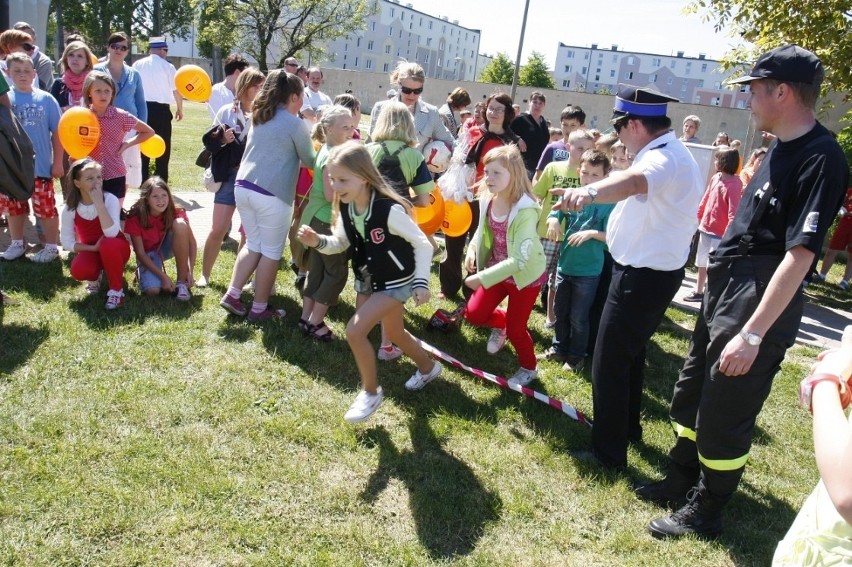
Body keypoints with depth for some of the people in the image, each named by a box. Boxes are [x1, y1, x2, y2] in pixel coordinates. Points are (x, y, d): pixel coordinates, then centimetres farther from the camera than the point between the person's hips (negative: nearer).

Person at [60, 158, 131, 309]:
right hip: (90, 251, 2)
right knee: (78, 270, -32)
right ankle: (94, 277, 7)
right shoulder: (70, 208, -11)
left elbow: (111, 233, -34)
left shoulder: (110, 199, -19)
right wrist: (93, 247, -20)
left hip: (115, 248, -2)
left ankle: (116, 290, -18)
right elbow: (66, 242, -6)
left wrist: (98, 202, -35)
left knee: (108, 244, -38)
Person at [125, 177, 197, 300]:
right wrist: (163, 276, -27)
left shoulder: (176, 213, -22)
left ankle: (182, 283, -22)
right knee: (152, 291, -29)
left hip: (167, 247, 2)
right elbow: (140, 252, -21)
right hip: (148, 255, -2)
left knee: (180, 224, -31)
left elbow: (192, 242, -16)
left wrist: (190, 271, -26)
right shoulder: (135, 218, -25)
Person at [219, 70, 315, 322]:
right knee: (271, 251, 6)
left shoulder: (259, 117, 15)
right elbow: (310, 161, 4)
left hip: (243, 187, 7)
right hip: (271, 195, -7)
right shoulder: (295, 123, -6)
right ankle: (260, 309, 13)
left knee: (253, 244, 21)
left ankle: (232, 295, 15)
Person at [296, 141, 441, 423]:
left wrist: (421, 283, -26)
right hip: (367, 280, 8)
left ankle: (371, 392, 6)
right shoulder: (346, 209, -10)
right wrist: (317, 241, -16)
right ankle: (428, 367, 52)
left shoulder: (389, 210, -30)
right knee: (393, 332, 24)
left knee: (354, 330, -17)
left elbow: (423, 245, -21)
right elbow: (340, 243, 4)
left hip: (396, 282, -8)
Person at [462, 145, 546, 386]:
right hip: (498, 269, 6)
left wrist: (482, 278, -33)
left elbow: (519, 259, -34)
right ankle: (500, 323, 39)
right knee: (474, 313, 4)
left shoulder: (525, 211, -33)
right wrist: (472, 249, -11)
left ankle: (528, 369, 34)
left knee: (515, 329, 5)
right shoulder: (487, 199, -12)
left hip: (525, 274, -6)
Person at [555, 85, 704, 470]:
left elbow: (634, 182, -49)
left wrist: (590, 192, -68)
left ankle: (609, 452, 12)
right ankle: (628, 428, 43)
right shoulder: (671, 152, 10)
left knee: (609, 364, -1)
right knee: (630, 355, 25)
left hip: (642, 277, -11)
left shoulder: (663, 158, -25)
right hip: (655, 271, 11)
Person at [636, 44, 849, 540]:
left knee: (723, 417, 3)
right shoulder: (784, 148, 9)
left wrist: (753, 334, -27)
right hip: (724, 294, 10)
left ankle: (705, 511, 23)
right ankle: (681, 481, 39)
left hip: (759, 307, -10)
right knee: (689, 396, 20)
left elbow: (798, 256, -25)